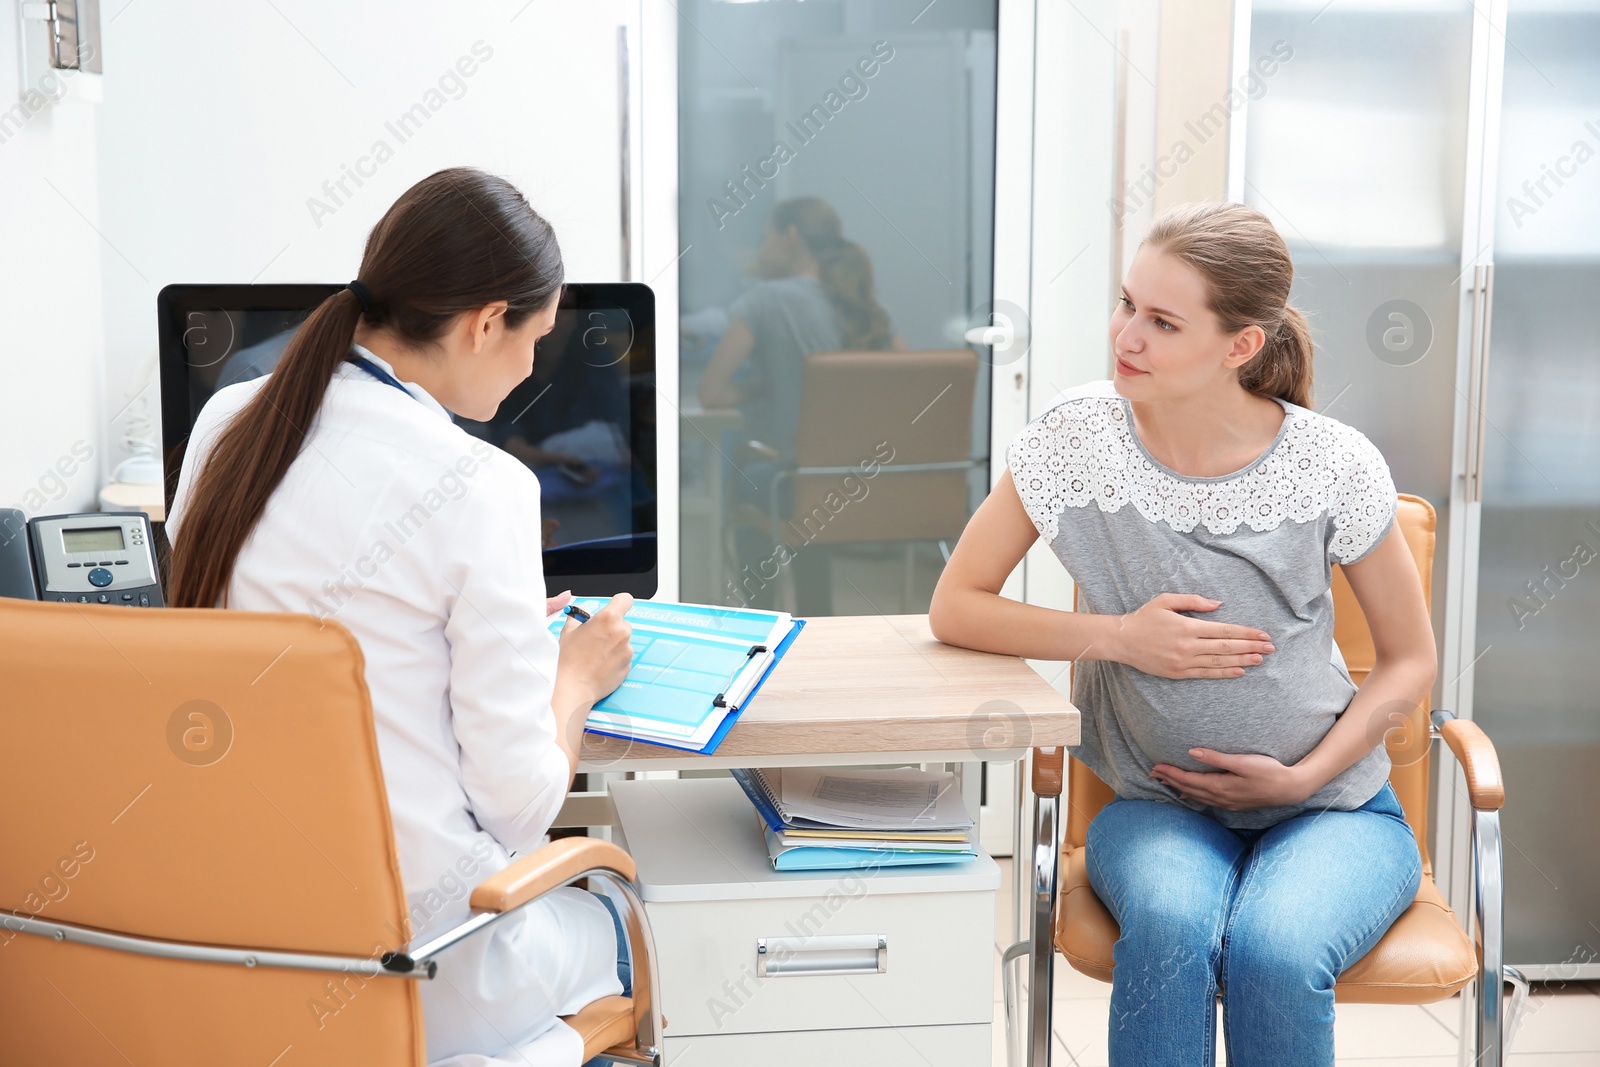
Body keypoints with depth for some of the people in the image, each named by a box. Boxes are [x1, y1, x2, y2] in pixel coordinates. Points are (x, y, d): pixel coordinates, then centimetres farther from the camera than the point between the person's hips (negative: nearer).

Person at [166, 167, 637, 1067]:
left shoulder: (228, 421, 1)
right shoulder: (480, 489, -20)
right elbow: (518, 803, -17)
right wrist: (575, 676, 3)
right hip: (412, 960, -6)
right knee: (610, 921, 26)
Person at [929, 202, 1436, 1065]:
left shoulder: (1334, 466, -9)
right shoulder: (1075, 437, -8)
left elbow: (1410, 660, 3)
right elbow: (955, 609, -2)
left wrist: (1307, 775, -12)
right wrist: (1119, 638, -15)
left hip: (1330, 807, 0)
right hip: (1158, 805, 1)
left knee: (1273, 951, -32)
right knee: (1171, 927, -34)